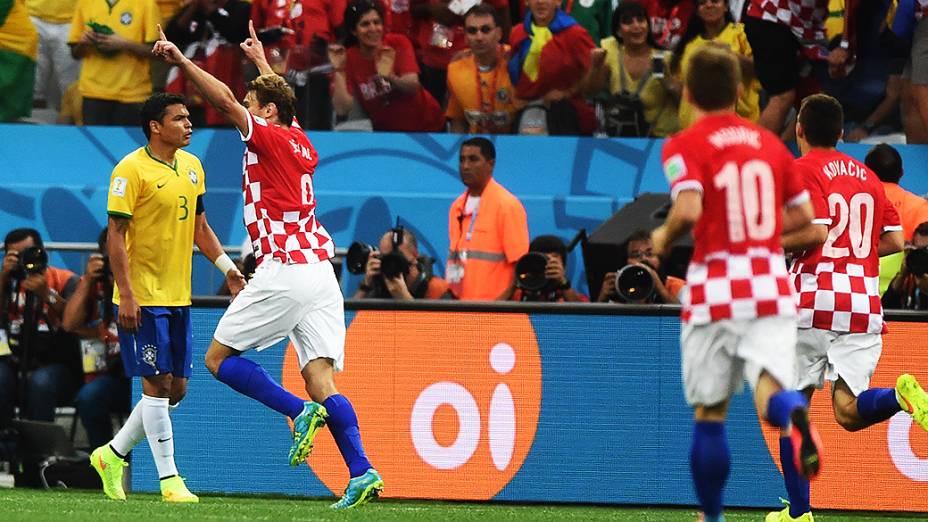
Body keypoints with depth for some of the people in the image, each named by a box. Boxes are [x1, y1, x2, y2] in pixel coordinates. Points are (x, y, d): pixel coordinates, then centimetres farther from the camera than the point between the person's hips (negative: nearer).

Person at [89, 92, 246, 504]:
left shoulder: (192, 166, 11)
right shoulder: (131, 170, -12)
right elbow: (115, 234, -14)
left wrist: (227, 268, 9)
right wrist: (125, 294, -19)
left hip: (178, 296, 8)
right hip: (143, 296, -8)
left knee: (176, 388, 9)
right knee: (158, 383, -6)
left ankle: (113, 455, 24)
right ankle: (169, 480, -1)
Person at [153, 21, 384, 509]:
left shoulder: (270, 139, -3)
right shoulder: (301, 143, 18)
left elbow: (225, 100, -15)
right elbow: (282, 102, 41)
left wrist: (181, 60, -12)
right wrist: (262, 62, 54)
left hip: (284, 272, -8)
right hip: (321, 272, 8)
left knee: (218, 358, 3)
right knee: (321, 380, 0)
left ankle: (301, 411, -15)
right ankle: (361, 472, -16)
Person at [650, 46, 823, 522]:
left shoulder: (684, 146, -3)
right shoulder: (769, 143, 12)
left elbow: (688, 209, -19)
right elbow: (802, 215, 16)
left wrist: (663, 239, 1)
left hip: (714, 290, -2)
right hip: (771, 282, 2)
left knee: (709, 414, 12)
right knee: (770, 389, -10)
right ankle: (794, 415, -46)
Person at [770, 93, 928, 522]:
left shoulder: (803, 170, -2)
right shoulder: (867, 175, 18)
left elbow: (816, 232, -15)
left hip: (816, 298, -5)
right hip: (865, 303, 5)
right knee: (850, 413, 0)